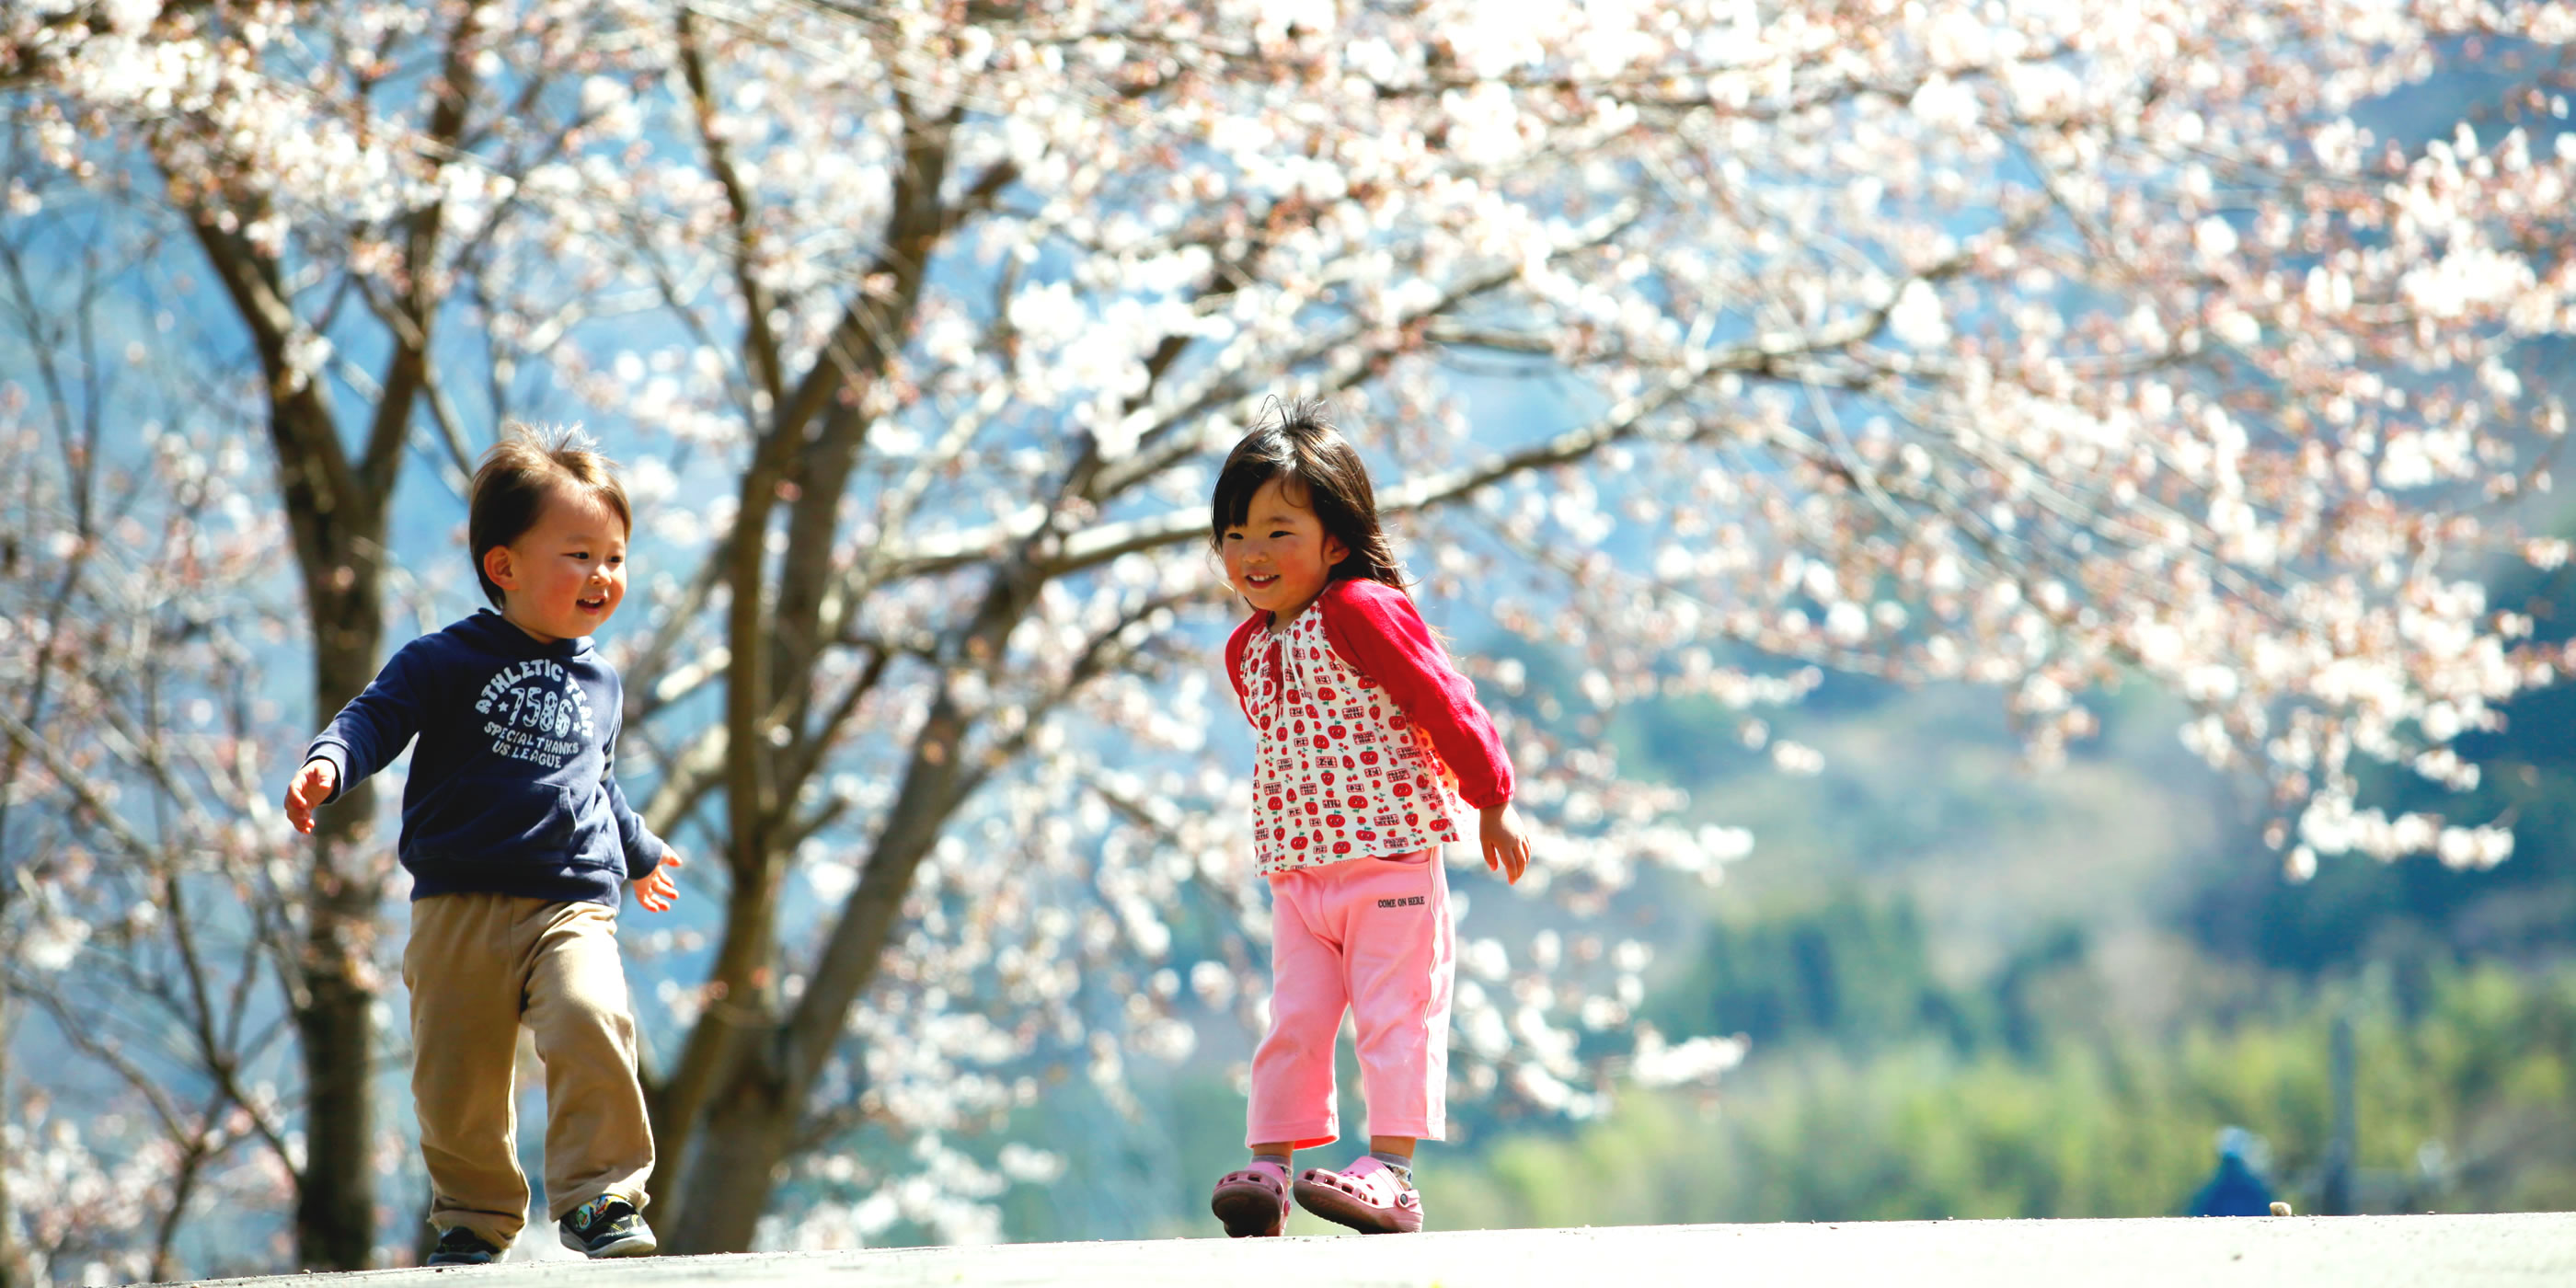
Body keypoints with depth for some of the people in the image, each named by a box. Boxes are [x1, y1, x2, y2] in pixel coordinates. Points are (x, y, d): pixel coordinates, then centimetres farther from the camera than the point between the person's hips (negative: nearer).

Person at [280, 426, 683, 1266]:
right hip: (461, 910, -1)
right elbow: (376, 719, -7)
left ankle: (600, 1197, -15)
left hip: (572, 905, 1)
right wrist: (328, 763, -29)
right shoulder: (447, 662, 1)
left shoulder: (599, 682, 16)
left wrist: (638, 852, 47)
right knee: (457, 1076, 1)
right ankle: (476, 1217, 22)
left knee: (591, 1021, -25)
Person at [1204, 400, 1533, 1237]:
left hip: (1391, 864, -7)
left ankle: (1391, 1170, -8)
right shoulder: (1246, 648, 10)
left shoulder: (1362, 610, -14)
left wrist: (1493, 807, -7)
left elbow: (1445, 705, -12)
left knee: (1395, 1015, -6)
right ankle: (1270, 1165, 4)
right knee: (1293, 1021, 4)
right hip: (1297, 874, 7)